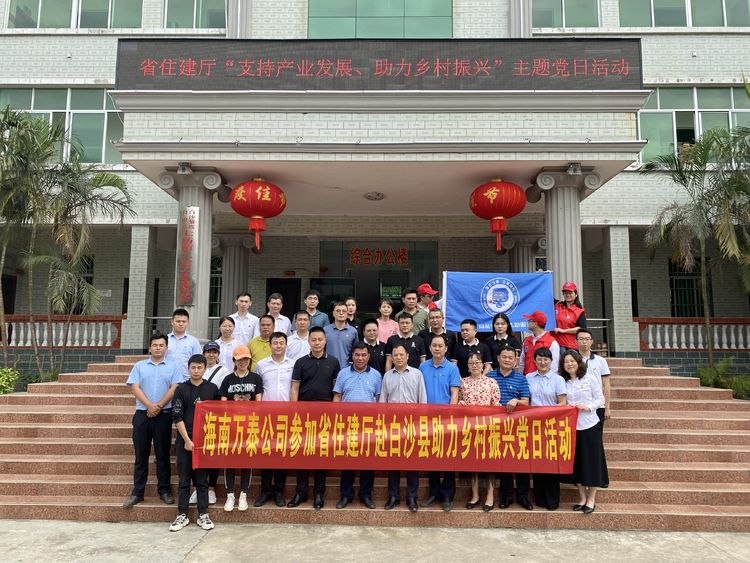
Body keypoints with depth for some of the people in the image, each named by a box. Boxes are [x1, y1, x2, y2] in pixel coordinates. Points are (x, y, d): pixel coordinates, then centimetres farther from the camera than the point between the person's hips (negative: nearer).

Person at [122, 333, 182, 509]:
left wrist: (159, 406, -13)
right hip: (142, 414, 1)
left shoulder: (173, 366, 5)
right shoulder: (139, 366, 9)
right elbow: (134, 388, -1)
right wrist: (150, 405, -13)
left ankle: (164, 490, 14)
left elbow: (174, 388, -4)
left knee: (163, 454, 5)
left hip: (164, 415, -1)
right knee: (141, 455, 6)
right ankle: (137, 492, 13)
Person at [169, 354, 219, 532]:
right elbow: (177, 417, -4)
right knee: (184, 479, 6)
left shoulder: (212, 389, 3)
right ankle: (182, 515, 16)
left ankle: (203, 515, 15)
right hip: (184, 440, 0)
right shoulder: (181, 389, 1)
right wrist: (187, 440, -10)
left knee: (202, 479, 7)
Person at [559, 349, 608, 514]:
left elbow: (600, 398, -3)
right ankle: (582, 498, 21)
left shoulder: (590, 379, -4)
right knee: (576, 462, 9)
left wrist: (588, 407, -17)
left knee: (592, 461, 3)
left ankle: (591, 499, 15)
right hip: (571, 426, 3)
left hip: (589, 425, -3)